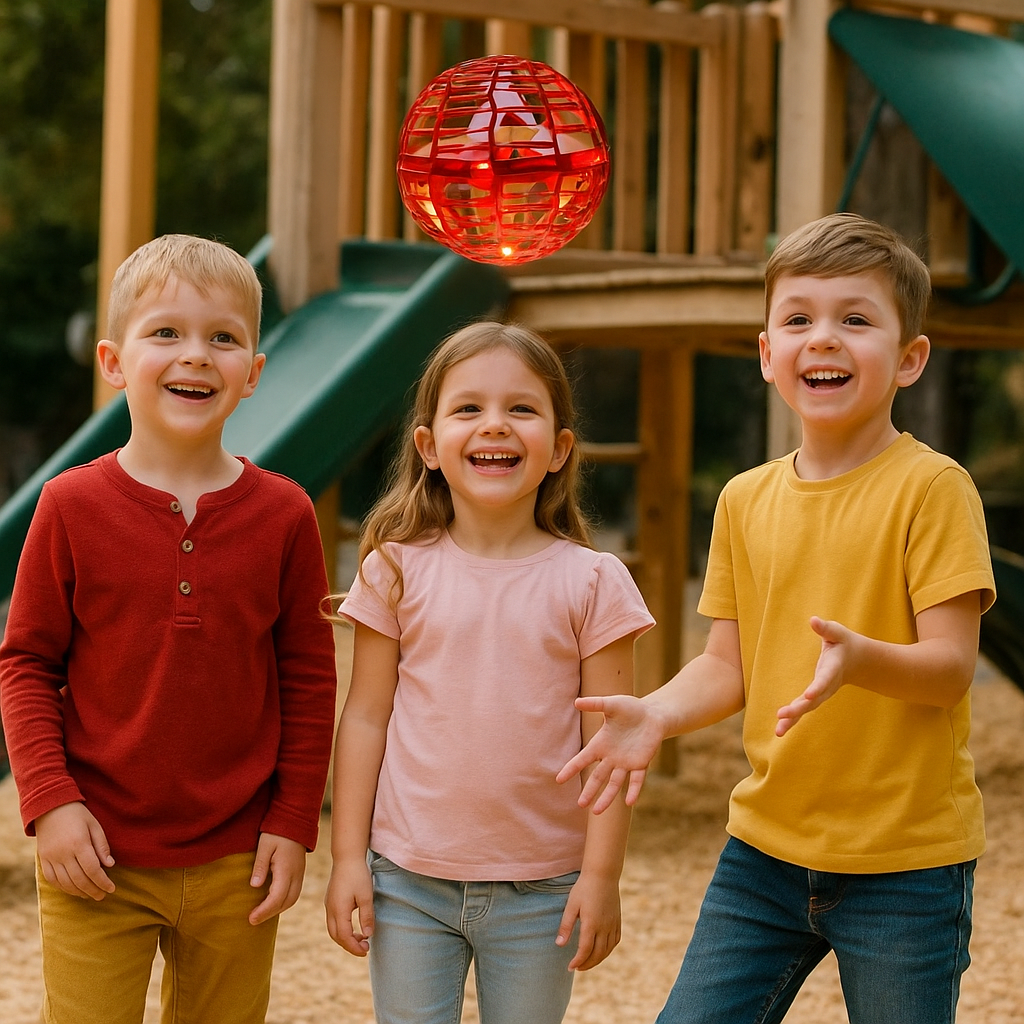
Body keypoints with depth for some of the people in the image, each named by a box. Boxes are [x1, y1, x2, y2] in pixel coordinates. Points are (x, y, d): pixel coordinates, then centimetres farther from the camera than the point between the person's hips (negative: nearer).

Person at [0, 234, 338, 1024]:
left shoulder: (284, 515, -3)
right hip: (96, 857, -1)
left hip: (235, 865, 2)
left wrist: (293, 823, 1)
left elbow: (309, 679, 3)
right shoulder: (72, 507, -6)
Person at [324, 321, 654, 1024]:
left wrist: (603, 874, -6)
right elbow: (366, 717, 1)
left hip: (541, 887, 0)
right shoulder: (398, 571, -2)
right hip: (407, 881, 0)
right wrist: (348, 857, -1)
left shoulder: (591, 582, -4)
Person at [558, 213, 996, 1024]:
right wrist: (657, 715, -11)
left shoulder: (932, 488, -10)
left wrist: (860, 658, -35)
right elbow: (730, 667, 8)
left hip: (904, 865, -4)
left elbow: (951, 667, -15)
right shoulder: (745, 500, 6)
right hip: (766, 848, 5)